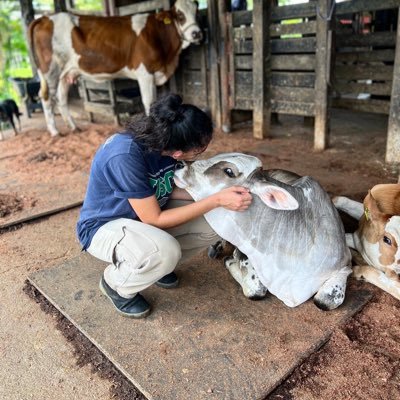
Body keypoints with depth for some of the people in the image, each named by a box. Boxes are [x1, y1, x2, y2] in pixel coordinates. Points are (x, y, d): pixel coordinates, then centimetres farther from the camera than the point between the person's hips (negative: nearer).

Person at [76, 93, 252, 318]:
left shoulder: (166, 139, -15)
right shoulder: (125, 156, -36)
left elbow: (171, 188, -1)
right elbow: (155, 220, -30)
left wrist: (220, 193, -15)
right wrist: (217, 200, -32)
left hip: (147, 211, 7)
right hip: (105, 226, -6)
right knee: (166, 251, -37)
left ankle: (158, 263, 11)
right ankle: (116, 285, -4)